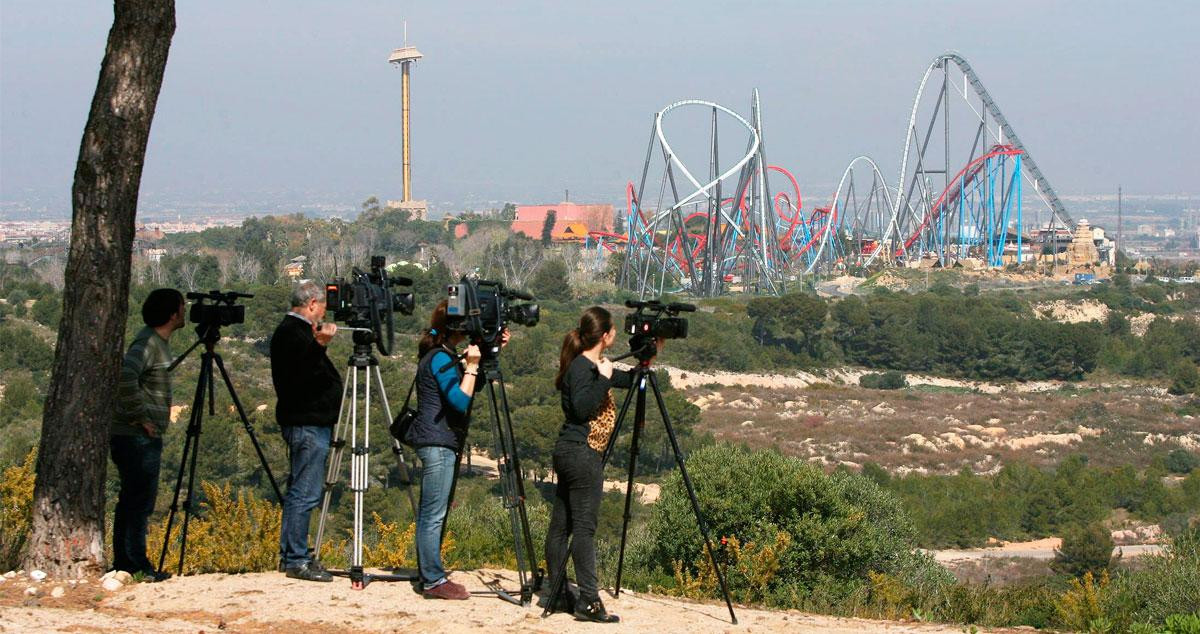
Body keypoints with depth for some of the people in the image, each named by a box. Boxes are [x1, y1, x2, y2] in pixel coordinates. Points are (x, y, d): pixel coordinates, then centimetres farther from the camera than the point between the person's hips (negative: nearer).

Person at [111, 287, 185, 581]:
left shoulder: (158, 342, 15)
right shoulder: (147, 343, -16)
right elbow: (126, 377, -32)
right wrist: (140, 416, -23)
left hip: (145, 436, 10)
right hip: (137, 436, -10)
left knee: (131, 500, 12)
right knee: (140, 500, -8)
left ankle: (123, 563, 16)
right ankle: (137, 565, -7)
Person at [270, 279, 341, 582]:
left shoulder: (290, 330, 16)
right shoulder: (295, 334, -16)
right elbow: (301, 378, -27)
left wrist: (319, 344, 31)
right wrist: (318, 346, -35)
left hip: (304, 422, 11)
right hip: (307, 423, -11)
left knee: (298, 491, 15)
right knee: (305, 494, -9)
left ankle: (289, 555, 21)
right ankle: (297, 560, -8)